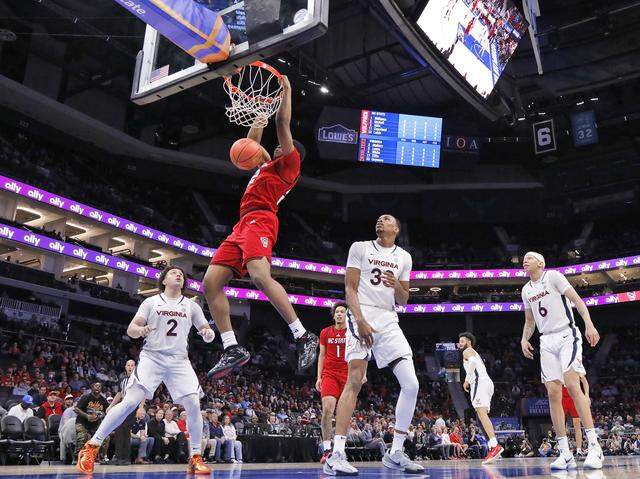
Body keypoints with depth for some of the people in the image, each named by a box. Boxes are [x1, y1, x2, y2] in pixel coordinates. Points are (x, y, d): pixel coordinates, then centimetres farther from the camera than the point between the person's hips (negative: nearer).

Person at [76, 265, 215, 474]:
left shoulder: (191, 306, 12)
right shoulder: (151, 302, 7)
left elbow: (207, 331, 11)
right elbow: (131, 329, 2)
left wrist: (209, 333, -14)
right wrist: (141, 330, -22)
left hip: (179, 361, 2)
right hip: (151, 357, -2)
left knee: (193, 404, -12)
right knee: (130, 401, -16)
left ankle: (195, 458, 1)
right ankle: (92, 445, -2)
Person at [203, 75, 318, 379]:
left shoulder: (290, 162, 13)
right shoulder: (269, 165, 34)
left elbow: (283, 123, 9)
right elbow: (252, 142, 45)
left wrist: (286, 92, 20)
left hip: (259, 221, -9)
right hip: (243, 225, 9)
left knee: (260, 276, -33)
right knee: (211, 283, -5)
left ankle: (303, 337, -27)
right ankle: (232, 350, -6)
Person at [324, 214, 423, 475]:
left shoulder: (404, 257, 16)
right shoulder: (360, 247, 5)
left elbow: (403, 301, 18)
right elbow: (350, 289, -3)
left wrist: (397, 287, -6)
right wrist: (360, 321, -17)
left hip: (389, 321, 5)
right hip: (361, 317, -4)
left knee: (411, 385, -5)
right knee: (354, 382, -16)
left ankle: (395, 453, 8)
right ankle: (336, 455, -17)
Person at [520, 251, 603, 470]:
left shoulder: (553, 276, -2)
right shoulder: (526, 290, 16)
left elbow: (576, 299, -10)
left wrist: (589, 323, -23)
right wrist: (524, 339, 5)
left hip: (567, 335, -5)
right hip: (547, 341, 6)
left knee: (572, 385, -20)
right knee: (553, 393, -4)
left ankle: (594, 446, -17)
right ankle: (565, 453, -3)